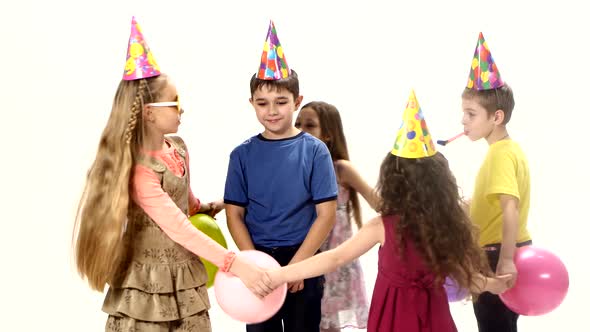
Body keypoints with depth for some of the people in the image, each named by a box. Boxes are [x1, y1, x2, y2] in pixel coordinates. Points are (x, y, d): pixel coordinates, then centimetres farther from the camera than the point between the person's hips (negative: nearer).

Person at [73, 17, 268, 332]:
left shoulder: (178, 148, 2)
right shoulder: (138, 169, -22)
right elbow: (177, 228, -27)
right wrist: (234, 264, -32)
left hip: (185, 276, 7)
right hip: (147, 281, -7)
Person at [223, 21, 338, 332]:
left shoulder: (314, 150, -6)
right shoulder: (242, 154, -1)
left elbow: (326, 215, -7)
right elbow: (235, 215, 0)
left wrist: (296, 265, -13)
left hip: (303, 263, -1)